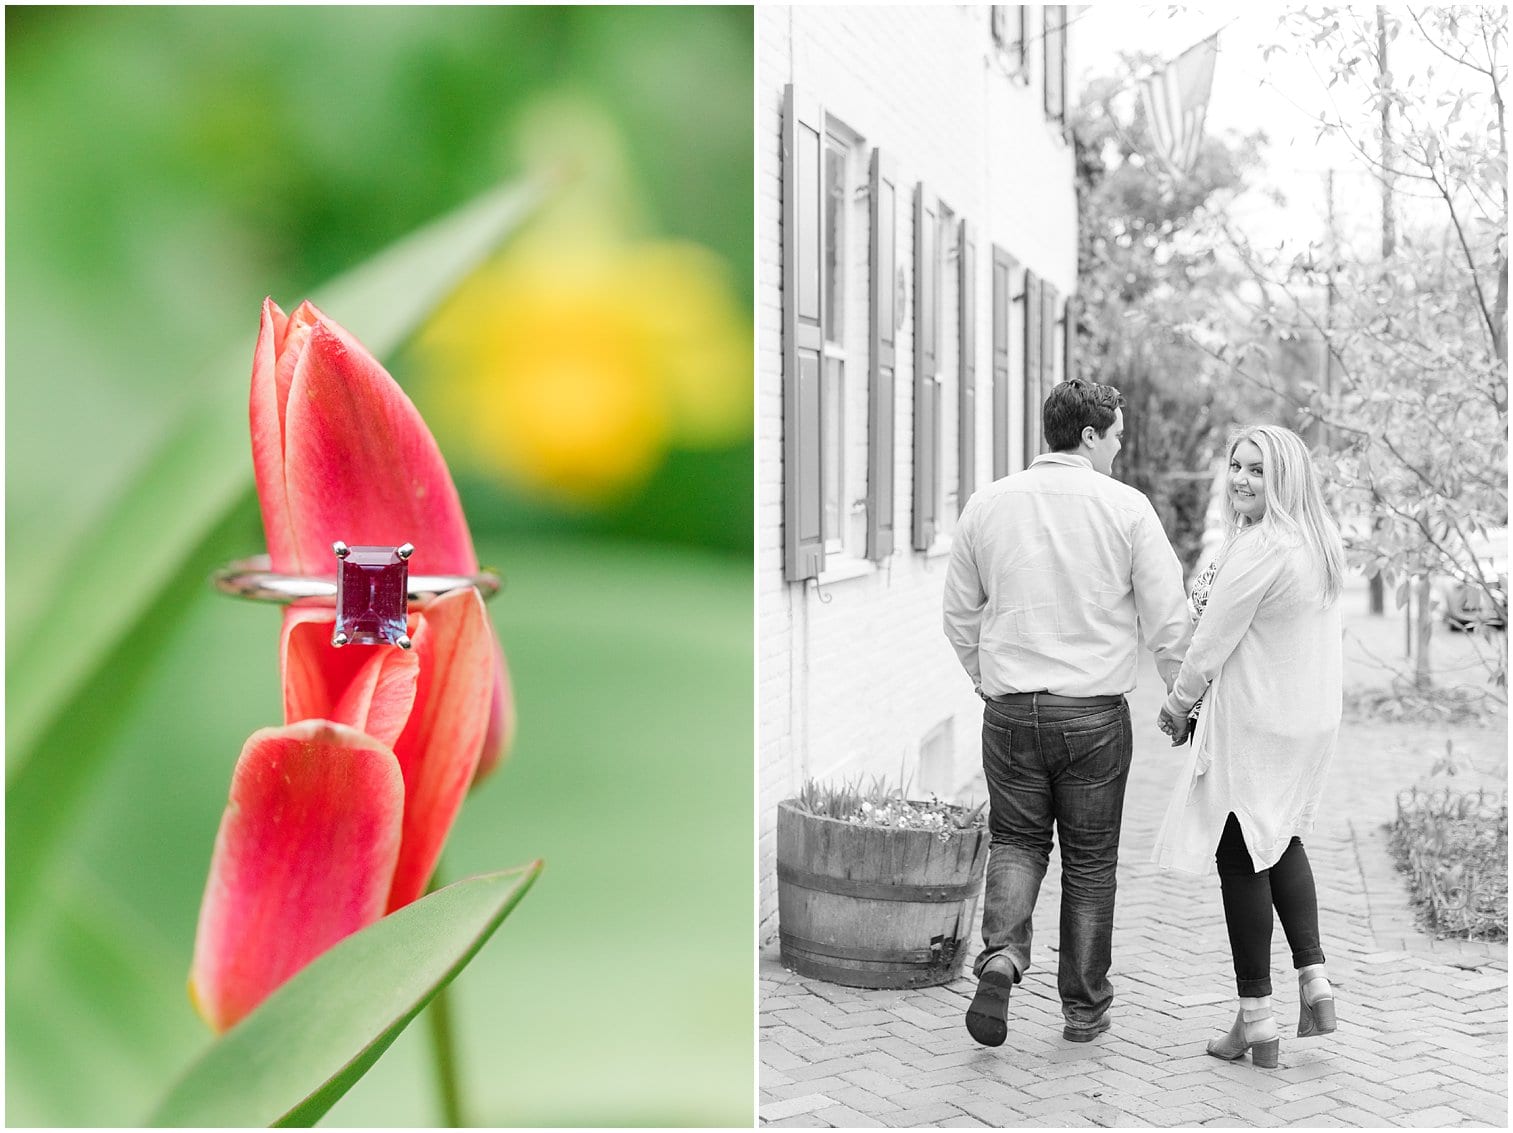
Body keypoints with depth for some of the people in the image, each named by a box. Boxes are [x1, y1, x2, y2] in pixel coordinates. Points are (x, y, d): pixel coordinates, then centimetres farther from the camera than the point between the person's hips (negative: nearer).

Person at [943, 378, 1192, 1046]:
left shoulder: (987, 505, 3)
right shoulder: (1126, 507, -6)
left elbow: (960, 614, 11)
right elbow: (1167, 620, -4)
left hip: (1009, 709, 2)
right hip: (1095, 712, -2)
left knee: (1016, 840, 17)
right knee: (1090, 860, 12)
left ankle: (1002, 955, -7)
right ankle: (1084, 1007, 21)